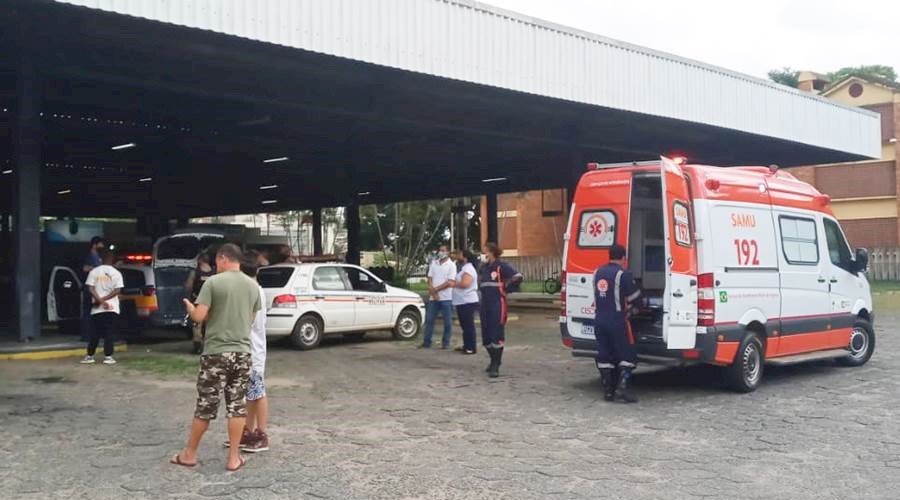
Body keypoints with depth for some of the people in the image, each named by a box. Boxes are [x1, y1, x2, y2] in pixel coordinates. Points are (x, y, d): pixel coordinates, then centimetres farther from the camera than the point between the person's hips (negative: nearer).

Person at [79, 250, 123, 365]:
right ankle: (108, 357, -3)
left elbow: (90, 288, -8)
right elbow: (117, 290, -8)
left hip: (97, 309, 1)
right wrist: (103, 299, -9)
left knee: (95, 333, 9)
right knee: (110, 333, 1)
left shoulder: (94, 271, 3)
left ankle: (89, 356, 12)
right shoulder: (116, 273, 1)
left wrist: (100, 300, -11)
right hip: (112, 308, -1)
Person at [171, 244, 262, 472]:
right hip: (242, 352, 4)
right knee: (237, 405, 7)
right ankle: (234, 457, 10)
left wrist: (189, 307, 9)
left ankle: (189, 453, 20)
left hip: (216, 352, -3)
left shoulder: (213, 282, -8)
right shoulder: (253, 286, 7)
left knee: (206, 405, 6)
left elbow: (199, 317, -12)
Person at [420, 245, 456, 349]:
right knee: (429, 320, 6)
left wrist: (435, 289, -10)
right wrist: (433, 292, -7)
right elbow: (430, 279, 8)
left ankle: (446, 342, 8)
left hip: (446, 298, -4)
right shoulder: (433, 263, 11)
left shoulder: (451, 265, -3)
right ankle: (426, 342, 11)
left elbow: (450, 282, -10)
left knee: (447, 322, 0)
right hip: (433, 297, 4)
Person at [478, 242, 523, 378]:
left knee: (497, 335, -9)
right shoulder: (483, 267, 14)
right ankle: (493, 361, 27)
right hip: (485, 304, 8)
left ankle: (495, 366, -6)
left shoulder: (501, 266, -8)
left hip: (497, 304, -8)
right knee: (486, 336, 10)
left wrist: (506, 289, -8)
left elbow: (517, 277, -16)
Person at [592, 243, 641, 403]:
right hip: (617, 320, -6)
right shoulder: (623, 274, -10)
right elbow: (634, 296, -3)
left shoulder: (598, 272, 10)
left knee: (604, 357, 10)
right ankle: (623, 387, -8)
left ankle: (608, 390, 11)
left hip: (599, 320, 6)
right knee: (627, 355, 4)